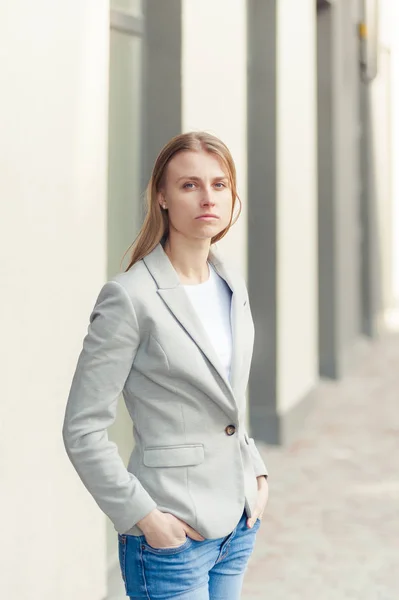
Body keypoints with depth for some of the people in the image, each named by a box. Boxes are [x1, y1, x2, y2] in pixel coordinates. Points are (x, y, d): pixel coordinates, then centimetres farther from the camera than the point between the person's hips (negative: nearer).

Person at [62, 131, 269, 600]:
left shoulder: (232, 284, 7)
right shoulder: (130, 296, -15)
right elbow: (83, 430, -14)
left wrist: (256, 473, 10)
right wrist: (143, 515, -16)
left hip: (238, 524, 7)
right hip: (172, 539, -7)